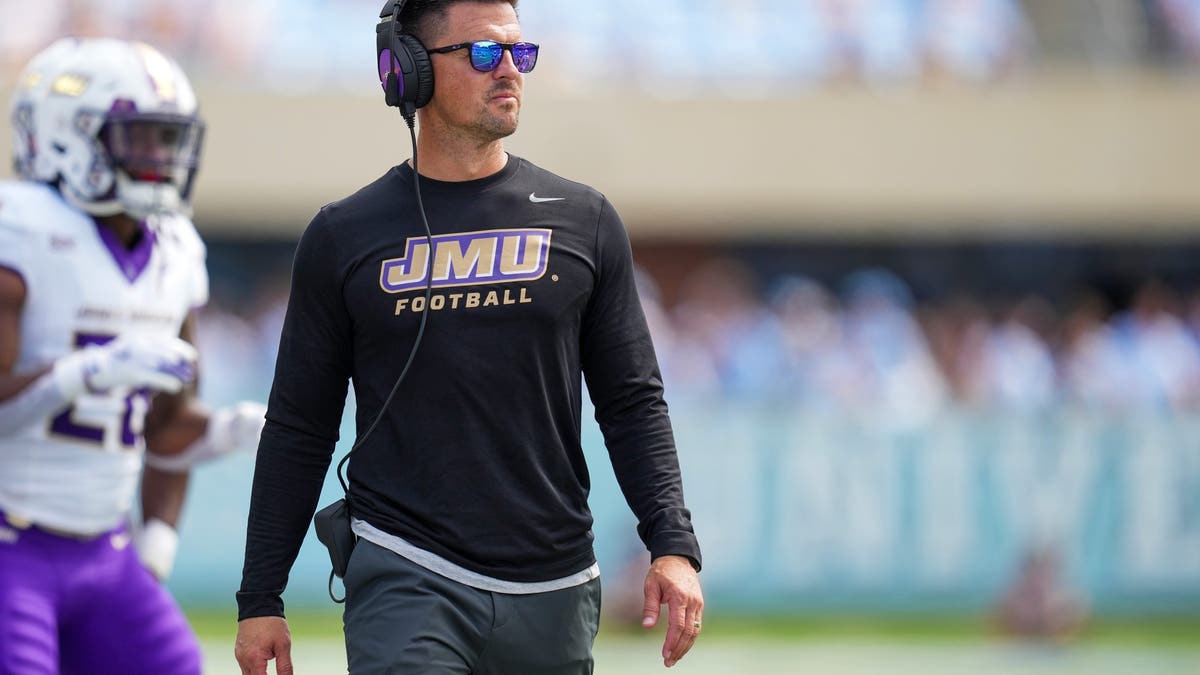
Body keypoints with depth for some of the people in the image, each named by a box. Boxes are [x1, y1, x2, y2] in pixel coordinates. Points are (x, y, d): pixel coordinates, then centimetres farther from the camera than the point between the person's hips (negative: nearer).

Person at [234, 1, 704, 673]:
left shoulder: (585, 221, 7)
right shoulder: (344, 235, 4)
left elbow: (634, 403, 8)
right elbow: (299, 430, 7)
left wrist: (674, 546, -5)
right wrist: (261, 599, 4)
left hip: (553, 592, 2)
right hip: (405, 585, -2)